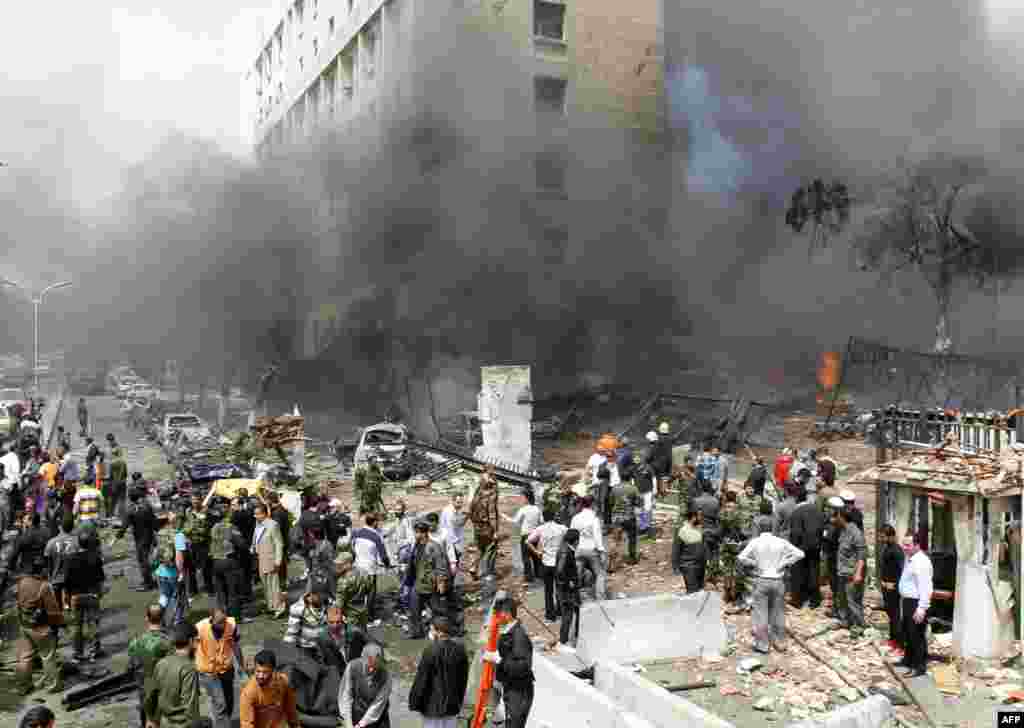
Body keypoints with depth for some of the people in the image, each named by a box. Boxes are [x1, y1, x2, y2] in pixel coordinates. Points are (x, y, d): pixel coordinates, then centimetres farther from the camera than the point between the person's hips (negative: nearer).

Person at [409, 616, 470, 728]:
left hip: (433, 705, -5)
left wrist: (415, 702, -4)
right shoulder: (459, 649, 1)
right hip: (452, 703, 5)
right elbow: (463, 678, 10)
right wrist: (459, 700, 20)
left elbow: (421, 678, -15)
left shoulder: (431, 650, -18)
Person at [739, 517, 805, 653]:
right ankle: (780, 642, 24)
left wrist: (755, 563, -2)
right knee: (778, 613, 14)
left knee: (761, 613, 4)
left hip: (762, 581, -2)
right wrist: (783, 564, -3)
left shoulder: (755, 542, -6)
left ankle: (762, 644, 8)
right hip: (778, 581, 2)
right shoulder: (781, 542, -1)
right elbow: (799, 554, -4)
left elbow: (741, 557, -14)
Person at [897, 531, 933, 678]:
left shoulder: (921, 562, -22)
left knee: (917, 635, -2)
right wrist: (903, 599, 23)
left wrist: (921, 608, -27)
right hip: (907, 601, 11)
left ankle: (919, 667, 8)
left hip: (916, 603, -11)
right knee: (907, 633, 22)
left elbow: (924, 587, -26)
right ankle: (908, 659, 37)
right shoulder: (909, 559, 10)